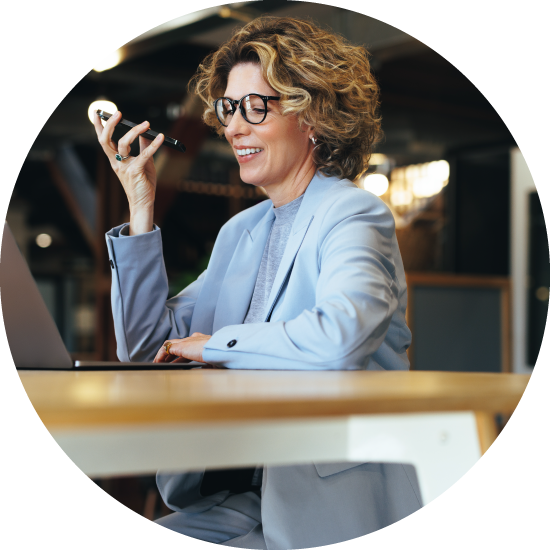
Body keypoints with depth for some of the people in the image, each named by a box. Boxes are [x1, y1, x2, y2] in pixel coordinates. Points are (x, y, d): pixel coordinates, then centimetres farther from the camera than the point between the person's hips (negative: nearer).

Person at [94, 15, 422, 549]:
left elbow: (337, 339, -29)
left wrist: (214, 344, -12)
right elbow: (147, 353, 12)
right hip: (231, 498, 7)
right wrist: (140, 209, 7)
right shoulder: (240, 231, 16)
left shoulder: (354, 215, -7)